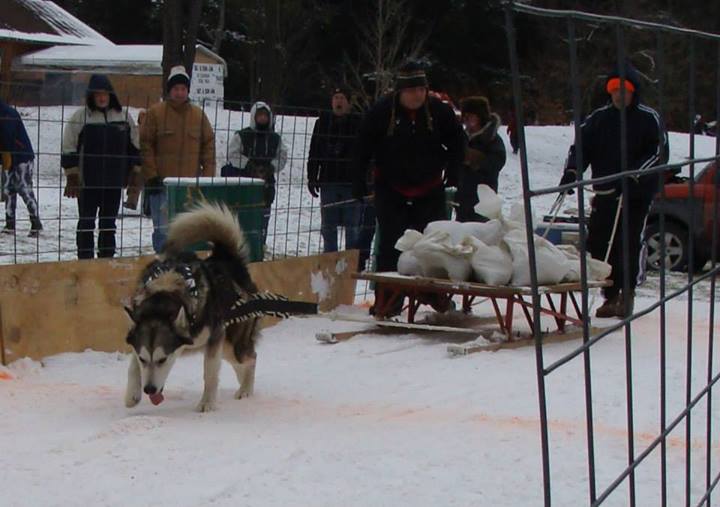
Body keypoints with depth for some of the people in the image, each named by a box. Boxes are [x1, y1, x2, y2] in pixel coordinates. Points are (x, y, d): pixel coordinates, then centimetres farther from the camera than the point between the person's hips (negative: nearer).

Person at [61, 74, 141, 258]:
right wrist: (72, 177, -6)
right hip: (87, 182, -3)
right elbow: (69, 150, -3)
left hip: (114, 182, 3)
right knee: (86, 223, 2)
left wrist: (135, 174, 9)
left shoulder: (124, 117, 6)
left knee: (109, 223, 11)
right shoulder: (80, 117, -4)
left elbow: (134, 148, 13)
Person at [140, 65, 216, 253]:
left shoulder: (198, 114, 9)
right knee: (163, 230, -2)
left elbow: (208, 145, 11)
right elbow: (146, 145, -2)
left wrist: (208, 175, 3)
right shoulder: (155, 112, -1)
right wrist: (151, 176, -7)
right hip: (162, 183, -3)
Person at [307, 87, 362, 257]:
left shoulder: (358, 124, 0)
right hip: (328, 182, 3)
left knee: (352, 226, 1)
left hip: (351, 182, -3)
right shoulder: (323, 122, 8)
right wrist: (312, 178, 6)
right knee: (328, 226, 6)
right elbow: (314, 153, 12)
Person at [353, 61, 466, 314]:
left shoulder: (439, 111, -7)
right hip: (391, 191, -1)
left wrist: (451, 174, 1)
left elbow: (458, 142, 9)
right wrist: (359, 183, -2)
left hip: (430, 191, 2)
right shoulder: (381, 112, -11)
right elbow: (363, 149, -1)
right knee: (391, 245, -3)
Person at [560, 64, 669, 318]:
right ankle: (610, 296, 10)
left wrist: (633, 175, -19)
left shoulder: (649, 118, -1)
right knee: (597, 244, 0)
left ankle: (627, 293, 5)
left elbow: (659, 153, -7)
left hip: (637, 194, -4)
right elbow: (580, 147, 9)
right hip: (605, 193, 4)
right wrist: (572, 171, -10)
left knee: (630, 242, -8)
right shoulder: (599, 117, 9)